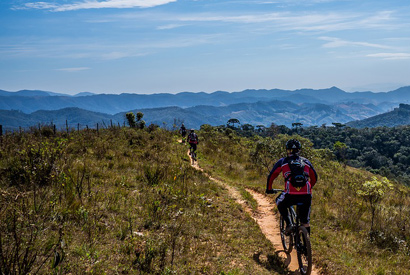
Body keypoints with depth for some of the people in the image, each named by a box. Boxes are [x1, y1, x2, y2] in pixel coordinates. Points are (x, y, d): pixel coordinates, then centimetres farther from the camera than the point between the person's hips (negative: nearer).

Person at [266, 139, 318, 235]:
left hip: (291, 194, -2)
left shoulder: (282, 161, 13)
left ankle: (288, 225, 14)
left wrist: (269, 189, 30)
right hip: (306, 195, 2)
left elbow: (271, 176, 15)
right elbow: (314, 178, 27)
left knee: (280, 203, 28)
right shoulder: (306, 161, 19)